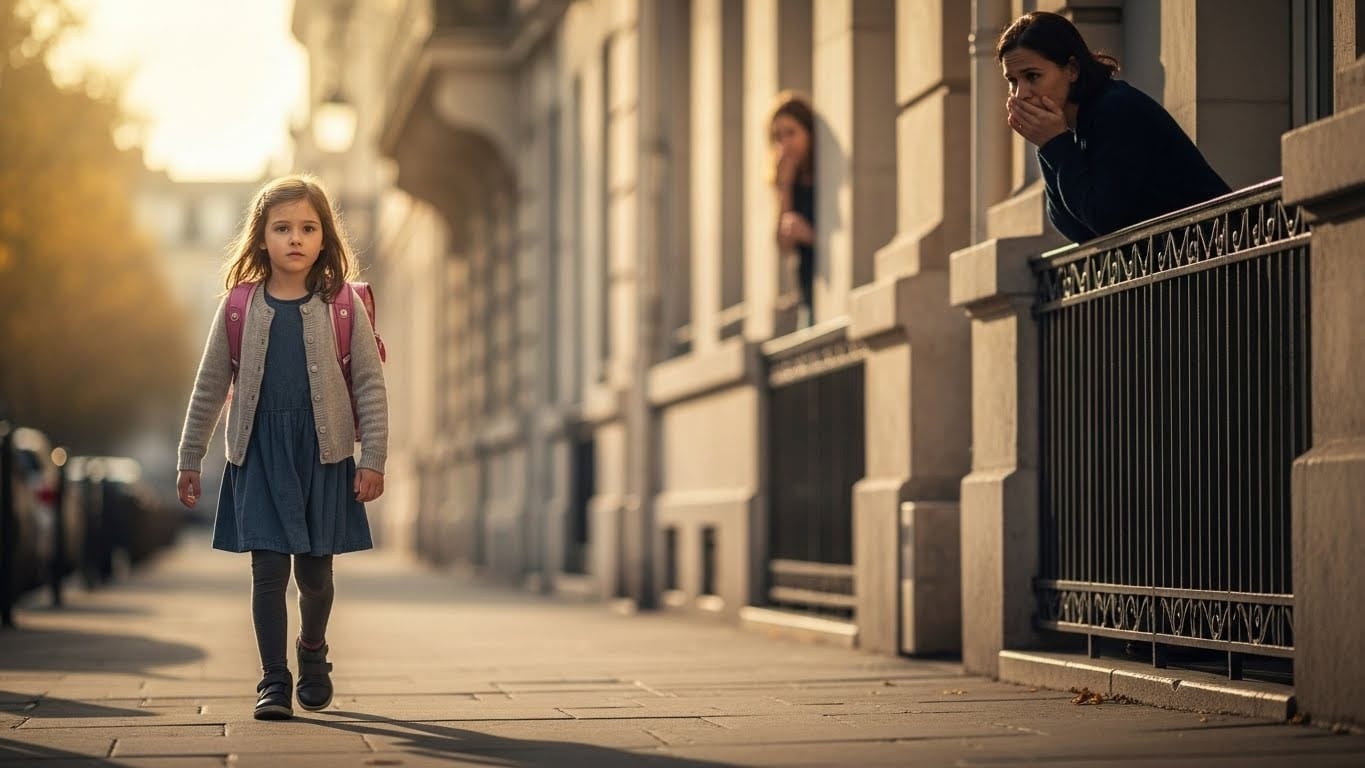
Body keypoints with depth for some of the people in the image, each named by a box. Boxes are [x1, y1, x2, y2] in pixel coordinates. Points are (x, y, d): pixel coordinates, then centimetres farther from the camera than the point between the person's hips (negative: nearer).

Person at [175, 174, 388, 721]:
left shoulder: (342, 306, -1)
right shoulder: (240, 308, 1)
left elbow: (370, 385, 1)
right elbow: (209, 387, 8)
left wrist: (373, 459, -4)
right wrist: (190, 460, 9)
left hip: (324, 453, 0)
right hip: (260, 453, 0)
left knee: (315, 570, 8)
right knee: (269, 567, -4)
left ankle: (312, 648, 37)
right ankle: (274, 681, 5)